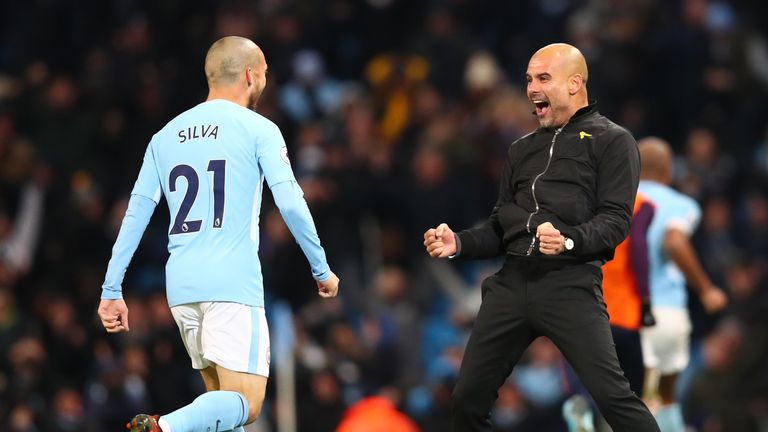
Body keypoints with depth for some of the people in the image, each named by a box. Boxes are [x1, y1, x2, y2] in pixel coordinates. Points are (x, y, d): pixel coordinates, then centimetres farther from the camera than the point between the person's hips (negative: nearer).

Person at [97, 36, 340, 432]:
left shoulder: (166, 136, 16)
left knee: (222, 397, 16)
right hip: (233, 284, -6)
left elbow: (137, 212, 11)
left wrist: (112, 290, 12)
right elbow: (291, 204, -7)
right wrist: (322, 270, 3)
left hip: (180, 287, 6)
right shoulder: (258, 130, 1)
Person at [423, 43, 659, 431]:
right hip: (511, 282, 6)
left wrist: (569, 241, -26)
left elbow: (616, 219, -7)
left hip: (570, 285, -6)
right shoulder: (522, 150, 23)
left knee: (611, 395, -18)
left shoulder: (611, 141, 4)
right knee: (468, 398, 6)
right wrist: (458, 244, 4)